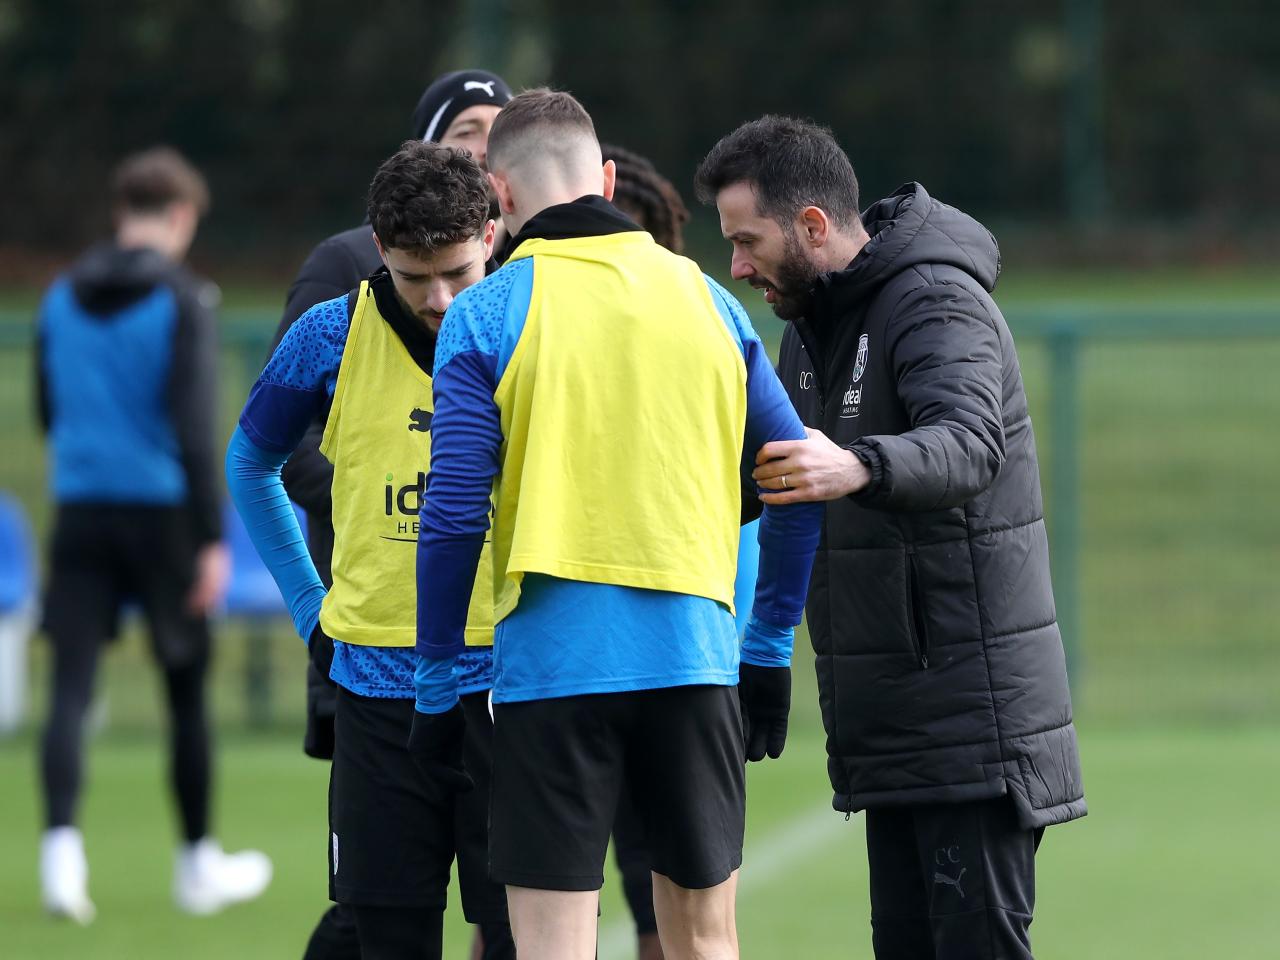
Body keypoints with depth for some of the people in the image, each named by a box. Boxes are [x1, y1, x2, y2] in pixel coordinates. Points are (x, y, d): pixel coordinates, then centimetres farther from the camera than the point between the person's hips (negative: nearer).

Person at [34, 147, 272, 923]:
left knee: (71, 688, -3)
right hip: (161, 510, -3)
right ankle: (199, 865, 21)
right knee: (187, 689, 10)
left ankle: (62, 847, -23)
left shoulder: (62, 298, 8)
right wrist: (213, 540, -14)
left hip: (81, 511, 3)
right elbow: (194, 424, -15)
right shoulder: (183, 301, -8)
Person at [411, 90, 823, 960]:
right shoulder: (707, 300, 9)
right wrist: (770, 651, 18)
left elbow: (453, 517, -7)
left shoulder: (486, 315, -2)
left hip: (553, 657, -3)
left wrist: (436, 691, 0)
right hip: (695, 655, 3)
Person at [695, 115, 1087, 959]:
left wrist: (856, 468, -53)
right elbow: (766, 460, 27)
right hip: (894, 724, 9)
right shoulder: (815, 325, 15)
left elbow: (970, 444, -34)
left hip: (973, 715, -9)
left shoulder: (940, 304, -15)